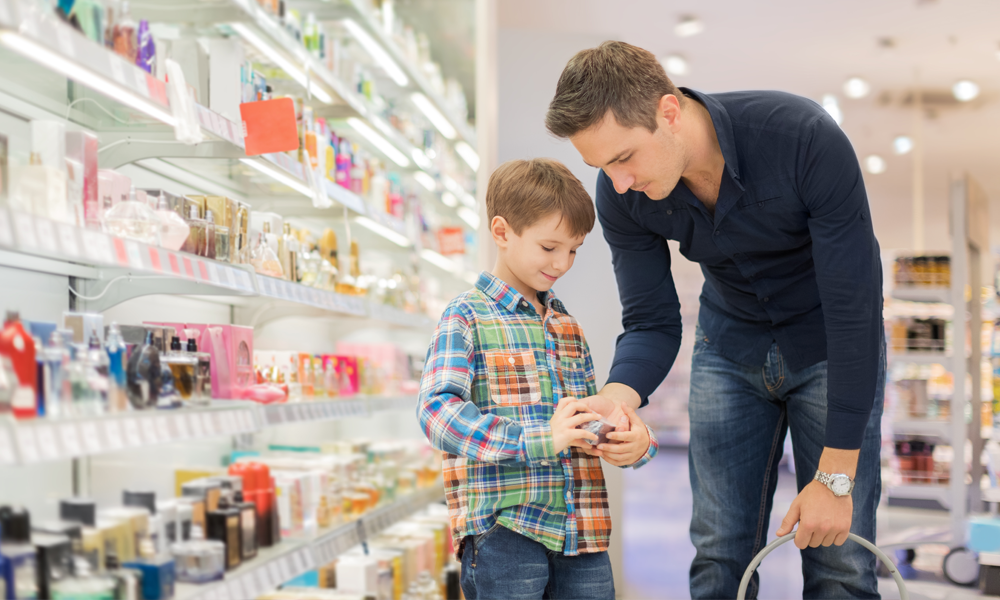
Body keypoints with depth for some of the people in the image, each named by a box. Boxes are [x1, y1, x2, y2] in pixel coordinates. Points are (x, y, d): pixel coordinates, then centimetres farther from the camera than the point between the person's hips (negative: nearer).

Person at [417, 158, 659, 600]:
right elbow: (437, 409, -16)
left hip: (581, 530, 6)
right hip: (502, 529, -6)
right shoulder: (466, 318, -2)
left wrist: (637, 443, -1)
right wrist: (537, 439, -25)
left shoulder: (568, 327, 20)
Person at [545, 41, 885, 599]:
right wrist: (617, 397, -35)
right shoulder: (622, 194, -20)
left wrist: (836, 476, -27)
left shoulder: (805, 138, -33)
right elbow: (653, 323, -11)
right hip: (730, 348, 3)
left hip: (832, 347, -3)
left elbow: (854, 309, -29)